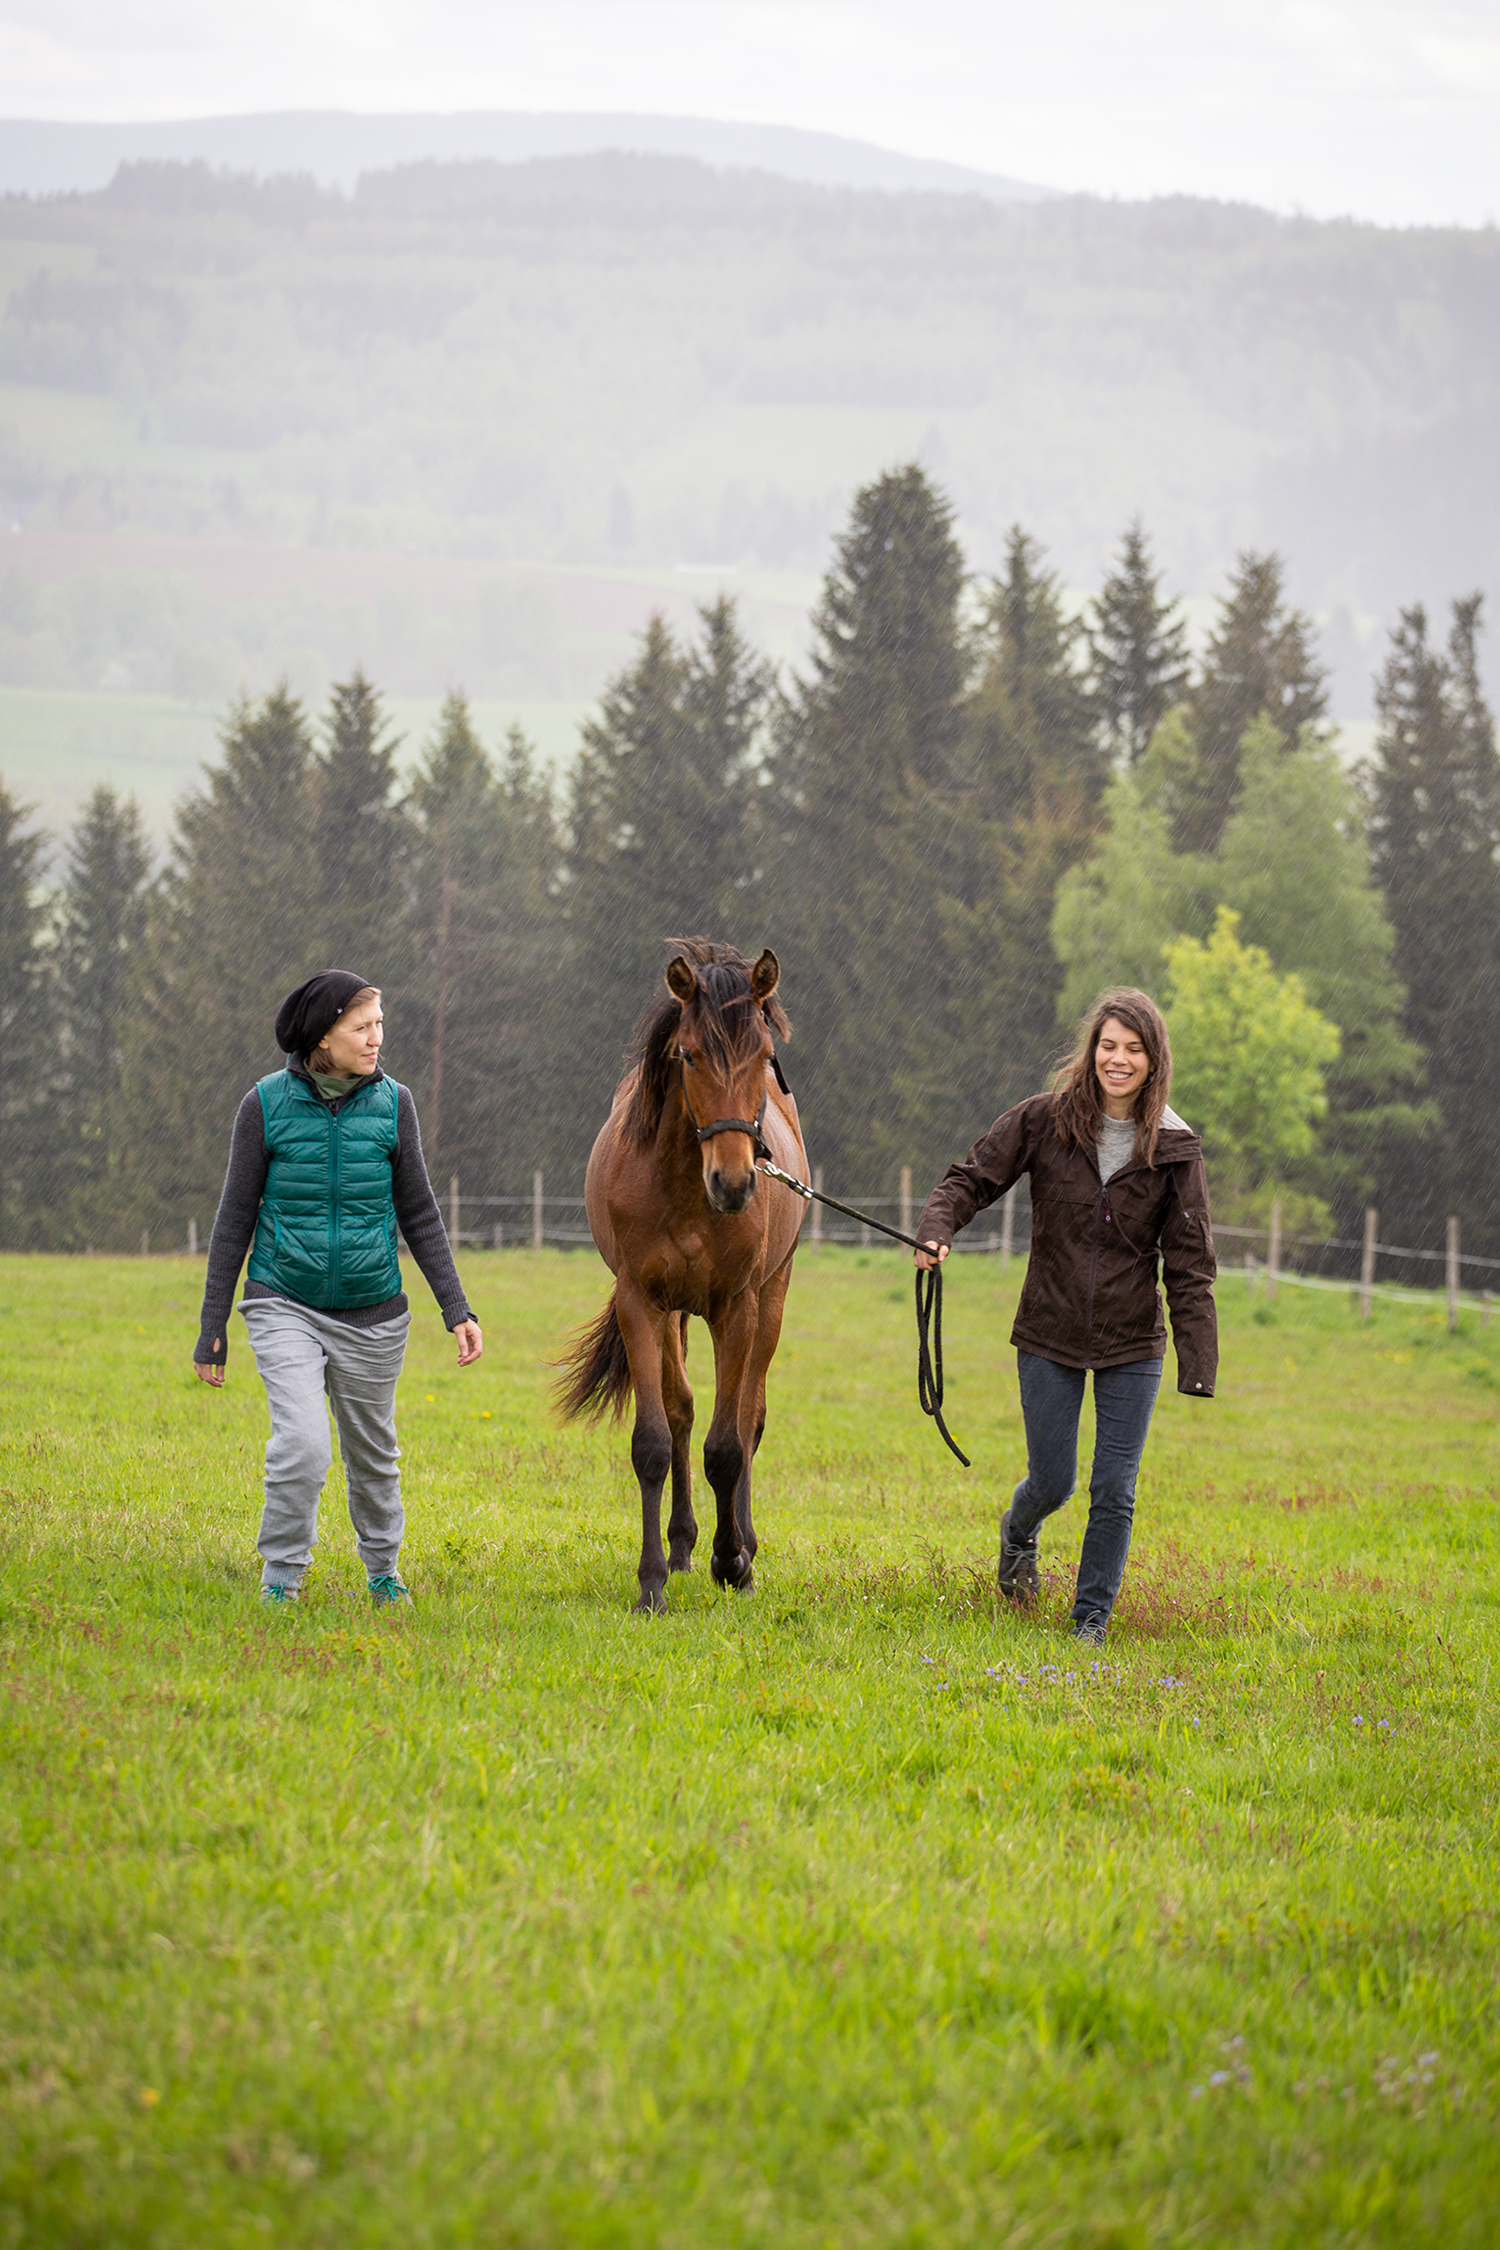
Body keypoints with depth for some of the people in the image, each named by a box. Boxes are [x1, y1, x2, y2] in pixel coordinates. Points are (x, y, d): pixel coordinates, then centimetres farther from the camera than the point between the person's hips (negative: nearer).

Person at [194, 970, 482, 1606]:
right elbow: (236, 1218, 0)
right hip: (286, 1308, -2)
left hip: (371, 1313, 2)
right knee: (302, 1446, -19)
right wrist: (212, 1327, 1)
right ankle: (280, 1583, -1)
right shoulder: (267, 1104, -6)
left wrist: (457, 1310, 0)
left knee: (372, 1452, 14)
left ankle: (383, 1572, 38)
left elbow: (418, 1213, 6)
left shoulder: (391, 1103, -1)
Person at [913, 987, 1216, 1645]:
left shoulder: (1175, 1149, -6)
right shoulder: (1044, 1121, -6)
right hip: (1050, 1337, 0)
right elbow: (972, 1178, -1)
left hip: (1132, 1344, 0)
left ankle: (1091, 1620, 15)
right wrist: (937, 1229, -23)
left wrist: (1198, 1364, -12)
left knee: (1115, 1492, -1)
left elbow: (1189, 1265, -5)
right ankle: (1018, 1532, 43)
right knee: (1052, 1483, 8)